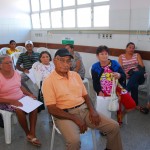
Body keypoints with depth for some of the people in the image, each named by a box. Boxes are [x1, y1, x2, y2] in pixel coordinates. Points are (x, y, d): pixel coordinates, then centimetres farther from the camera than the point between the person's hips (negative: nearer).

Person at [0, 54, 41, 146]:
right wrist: (12, 101, -27)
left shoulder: (16, 73, 2)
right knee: (20, 110, -31)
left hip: (20, 98, 6)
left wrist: (29, 94, 1)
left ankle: (32, 134, -15)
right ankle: (28, 134, -7)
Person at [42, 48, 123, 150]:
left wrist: (92, 110, -5)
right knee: (74, 141, -34)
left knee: (114, 126, -3)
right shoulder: (49, 81, -9)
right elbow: (52, 109, -13)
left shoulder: (75, 75, 10)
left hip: (84, 109, 6)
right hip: (65, 115, -5)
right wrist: (75, 118, -18)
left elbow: (85, 95, 14)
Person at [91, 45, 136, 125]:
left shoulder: (114, 63, 0)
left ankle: (121, 114, 28)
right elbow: (95, 82, -5)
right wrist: (99, 91, -20)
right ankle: (118, 115, 11)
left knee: (131, 105, -5)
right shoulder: (95, 67, -2)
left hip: (118, 88, 3)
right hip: (105, 91, -2)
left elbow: (124, 76, -5)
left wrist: (119, 75, -29)